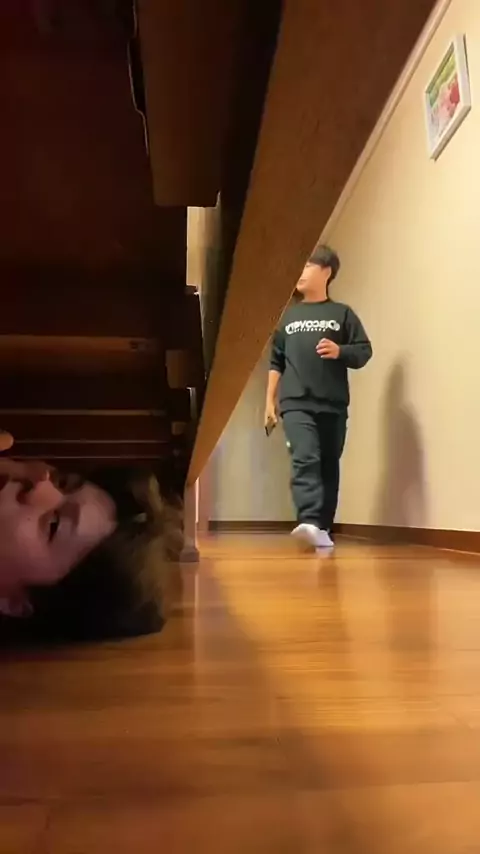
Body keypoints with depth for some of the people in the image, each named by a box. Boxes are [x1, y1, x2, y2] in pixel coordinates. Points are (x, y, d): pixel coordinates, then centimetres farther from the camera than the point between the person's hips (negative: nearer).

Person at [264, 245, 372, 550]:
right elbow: (276, 362, 17)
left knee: (329, 467, 4)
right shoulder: (288, 316, 18)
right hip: (296, 404, 0)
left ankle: (324, 529, 13)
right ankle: (310, 523, -32)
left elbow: (365, 351, 6)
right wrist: (270, 401, 11)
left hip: (334, 406, 0)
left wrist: (340, 351, -15)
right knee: (305, 459, -20)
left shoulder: (342, 314, 11)